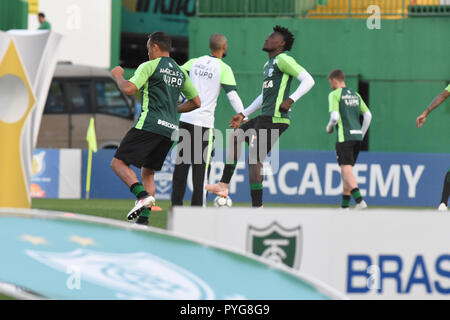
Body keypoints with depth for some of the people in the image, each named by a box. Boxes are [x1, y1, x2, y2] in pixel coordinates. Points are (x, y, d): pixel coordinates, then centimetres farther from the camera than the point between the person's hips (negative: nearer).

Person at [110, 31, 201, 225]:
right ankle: (143, 219, 5)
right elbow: (196, 102, 23)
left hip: (150, 125, -7)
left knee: (118, 163, -5)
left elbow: (129, 89, -13)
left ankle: (143, 195, -27)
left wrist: (118, 76, 6)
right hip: (171, 129, 7)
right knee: (148, 172, 16)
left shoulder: (150, 66, -2)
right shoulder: (180, 73, 19)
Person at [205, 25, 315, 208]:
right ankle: (224, 185, 17)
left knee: (254, 160, -10)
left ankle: (257, 207, -8)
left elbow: (308, 80, -16)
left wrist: (291, 100, -27)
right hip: (266, 118, 10)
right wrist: (243, 115, 30)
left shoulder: (283, 59, -8)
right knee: (235, 137, 18)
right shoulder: (269, 64, 22)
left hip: (274, 119, -10)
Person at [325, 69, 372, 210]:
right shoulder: (355, 95, 16)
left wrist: (329, 127, 6)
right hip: (357, 137, 7)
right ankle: (345, 205, 16)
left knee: (346, 170, -10)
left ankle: (359, 200, -27)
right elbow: (368, 115, 13)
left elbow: (334, 117, -15)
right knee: (346, 169, 15)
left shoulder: (334, 95, -5)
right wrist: (362, 134, 20)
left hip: (344, 137, -7)